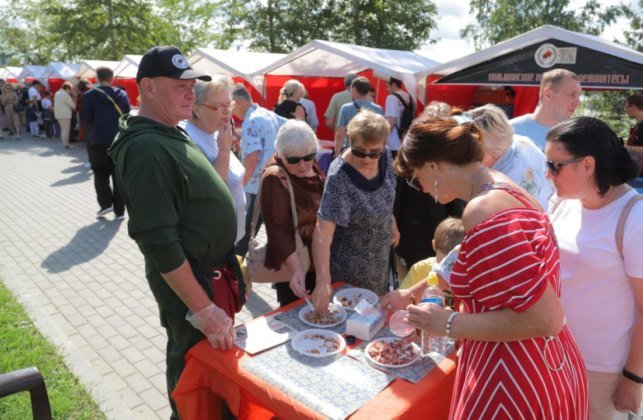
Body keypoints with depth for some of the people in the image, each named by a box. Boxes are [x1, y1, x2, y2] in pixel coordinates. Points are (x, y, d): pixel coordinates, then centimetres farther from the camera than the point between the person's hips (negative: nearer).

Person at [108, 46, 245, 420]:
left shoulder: (171, 134, 7)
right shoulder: (147, 149, -24)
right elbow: (159, 244, -27)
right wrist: (203, 310, -26)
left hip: (210, 269, 9)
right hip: (189, 280, -9)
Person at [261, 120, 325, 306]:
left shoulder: (313, 168, 1)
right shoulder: (275, 179, -21)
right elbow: (278, 230, -28)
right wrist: (296, 269, -38)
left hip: (320, 262, 7)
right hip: (293, 266, -7)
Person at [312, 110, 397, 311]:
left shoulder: (385, 156, -14)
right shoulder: (339, 178, -33)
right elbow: (322, 231, -38)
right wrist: (323, 281, -47)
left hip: (380, 255, 6)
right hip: (350, 265, -6)